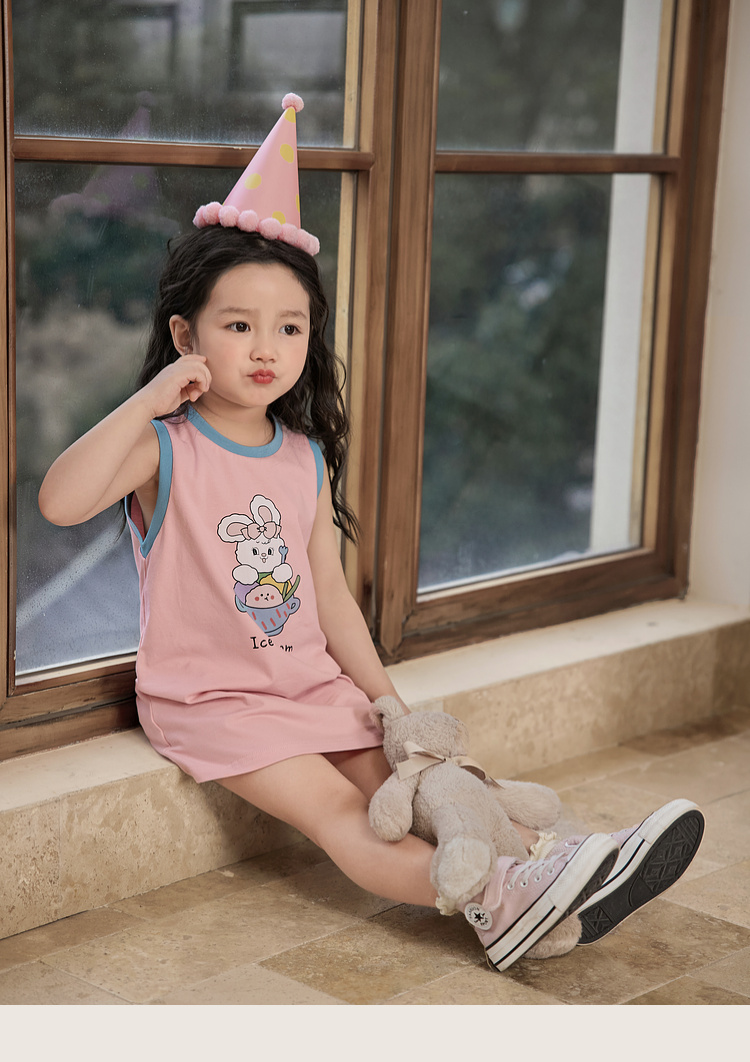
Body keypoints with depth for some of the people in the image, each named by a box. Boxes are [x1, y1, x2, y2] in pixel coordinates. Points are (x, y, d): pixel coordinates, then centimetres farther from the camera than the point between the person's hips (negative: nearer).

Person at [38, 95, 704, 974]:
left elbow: (329, 592, 10)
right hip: (209, 695, -7)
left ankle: (545, 865, -23)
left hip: (313, 682, 7)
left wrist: (386, 697, 3)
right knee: (338, 811, -24)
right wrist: (145, 403, -29)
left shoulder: (307, 457, 8)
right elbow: (60, 502, -30)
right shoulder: (163, 447, -10)